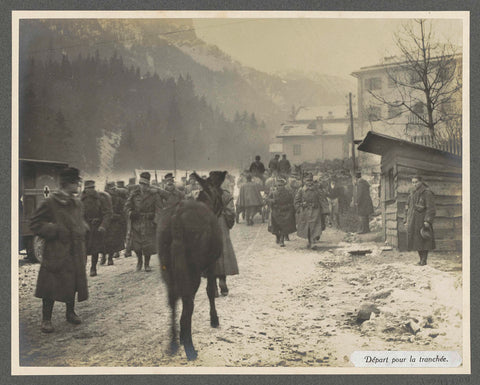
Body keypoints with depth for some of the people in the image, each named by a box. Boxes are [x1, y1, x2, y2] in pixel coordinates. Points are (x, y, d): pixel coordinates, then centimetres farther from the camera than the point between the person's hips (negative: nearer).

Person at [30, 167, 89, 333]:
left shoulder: (77, 203, 10)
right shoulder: (50, 202, -11)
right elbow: (35, 224, -8)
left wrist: (82, 229, 4)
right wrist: (56, 231, -16)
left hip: (75, 252, 6)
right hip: (55, 252, -6)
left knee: (73, 282, 14)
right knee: (51, 285, -3)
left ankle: (70, 313, 32)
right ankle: (46, 319, 9)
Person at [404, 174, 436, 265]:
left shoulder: (427, 193, -7)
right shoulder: (412, 194, 15)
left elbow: (431, 208, -12)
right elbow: (408, 208, 19)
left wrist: (427, 221, -19)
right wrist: (406, 220, 12)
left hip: (423, 220, -7)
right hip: (413, 221, 7)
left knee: (424, 240, -5)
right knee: (416, 241, 8)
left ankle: (424, 260, -1)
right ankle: (421, 259, 16)